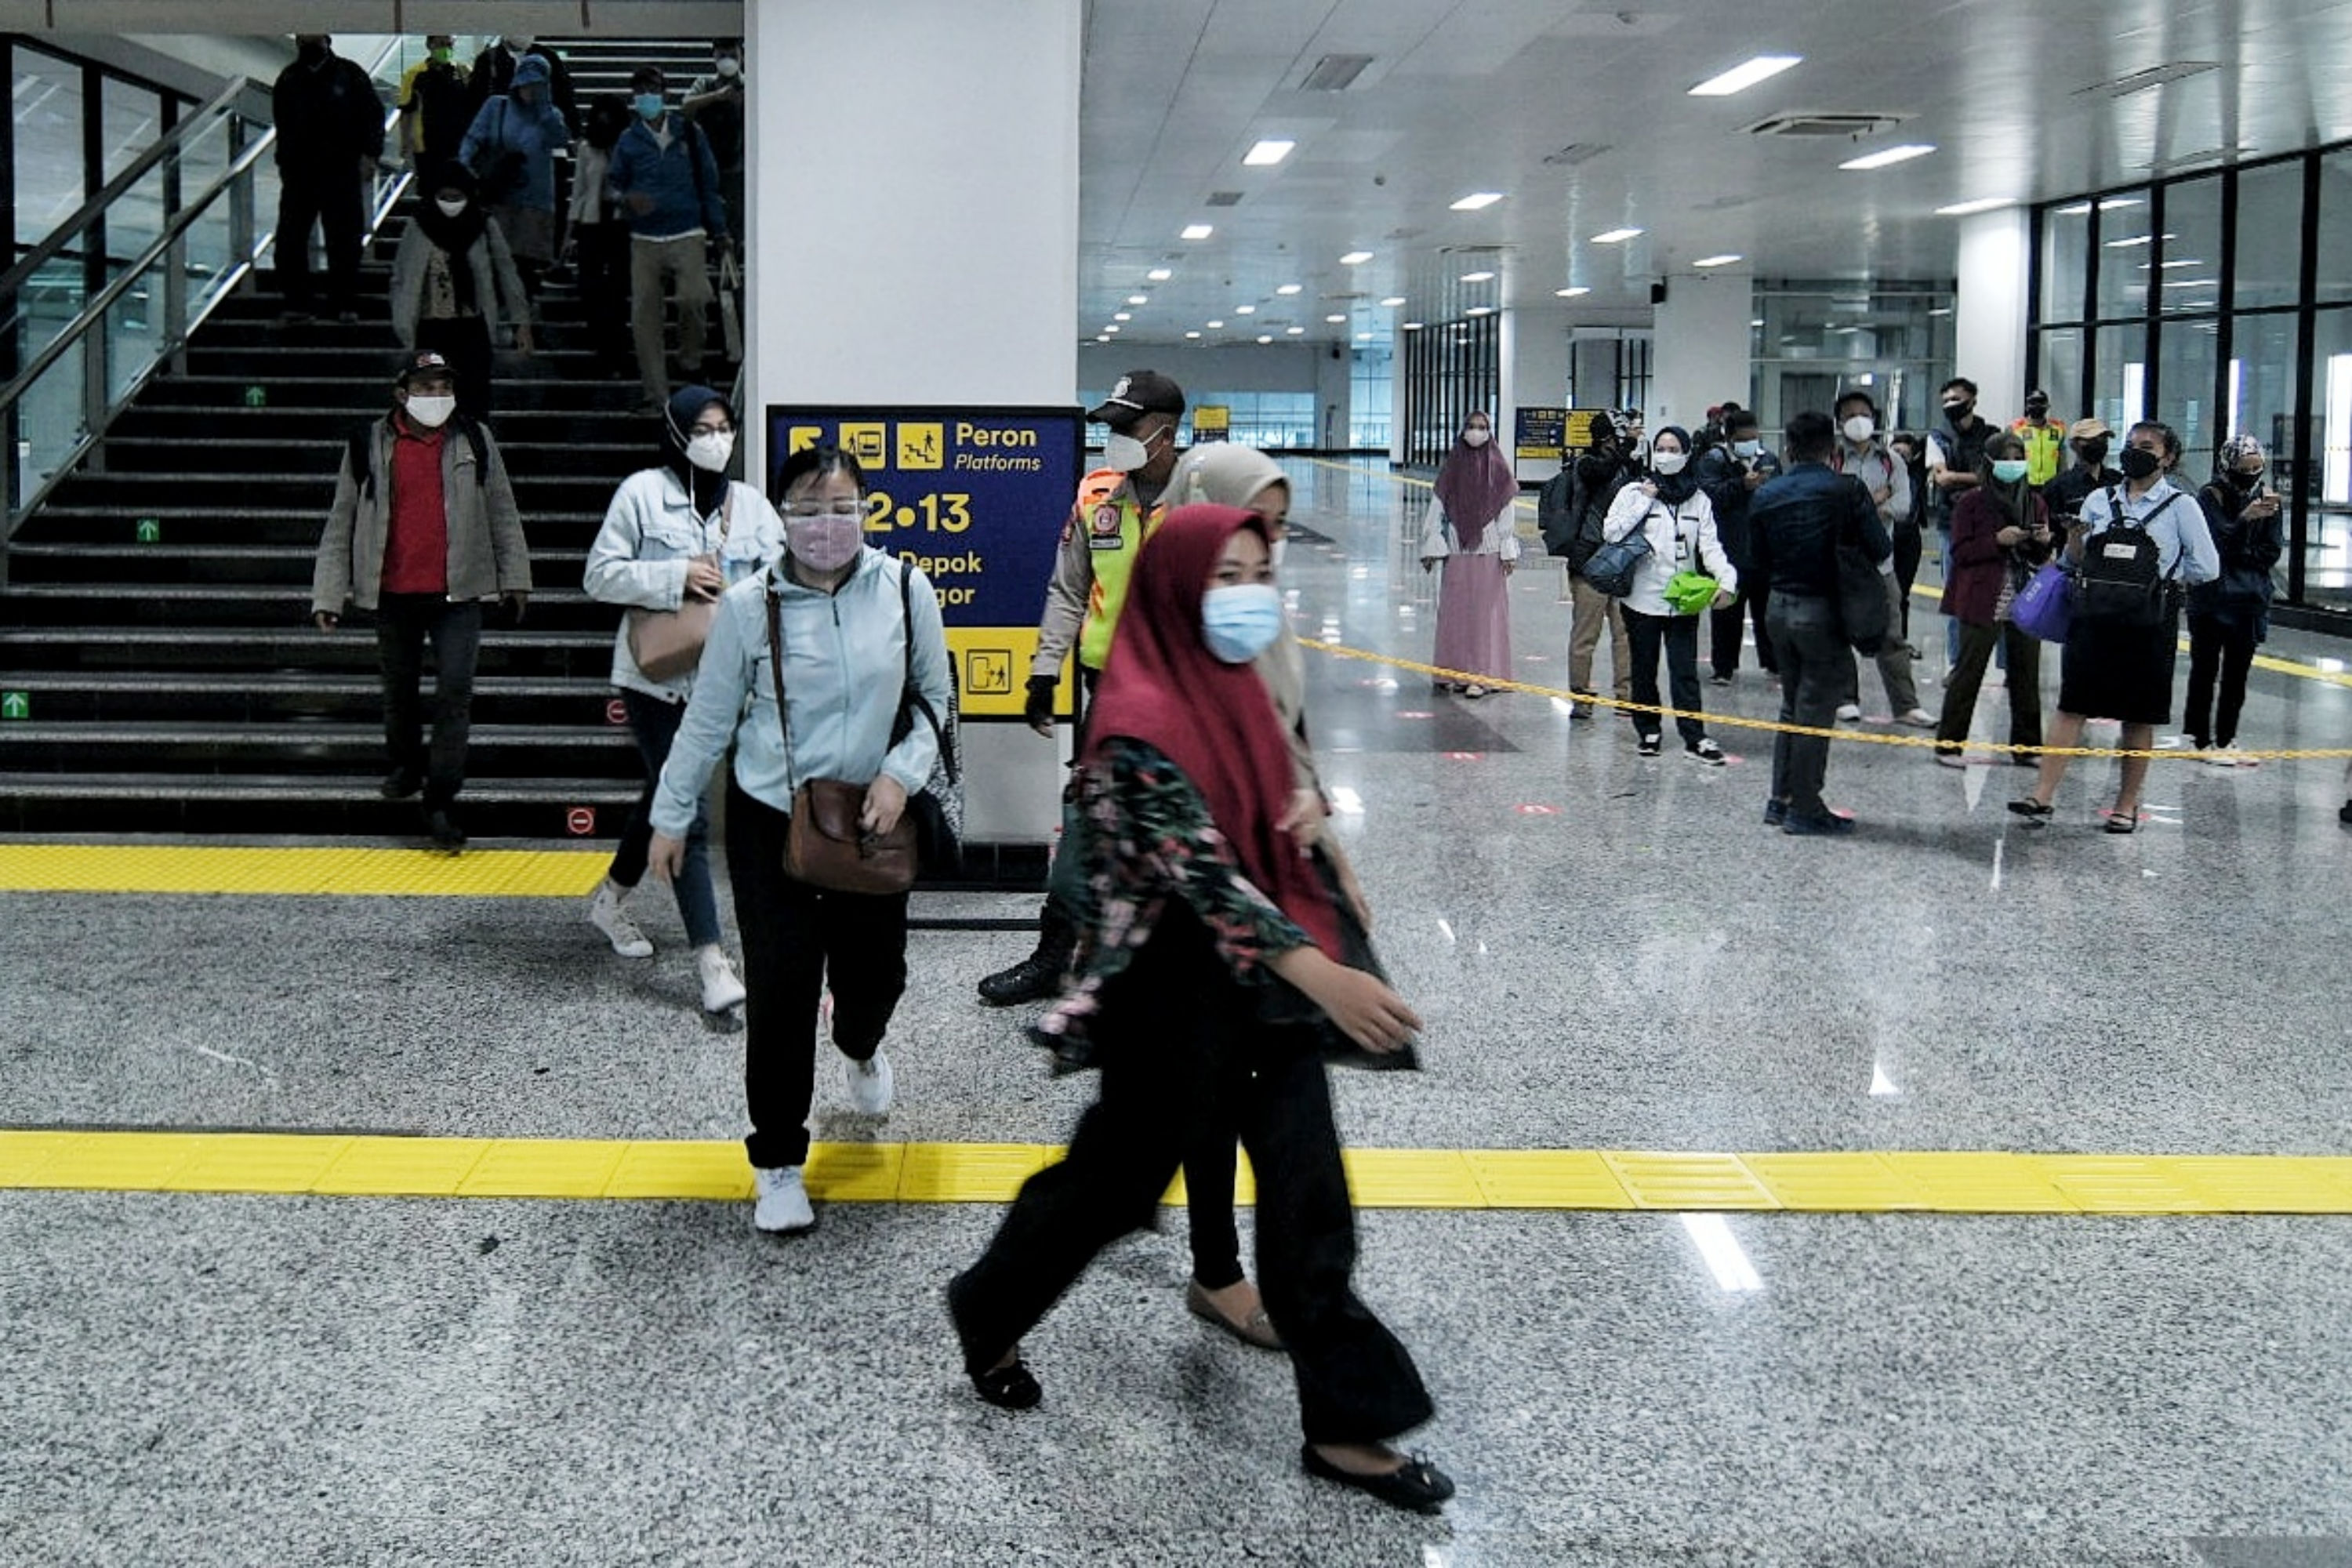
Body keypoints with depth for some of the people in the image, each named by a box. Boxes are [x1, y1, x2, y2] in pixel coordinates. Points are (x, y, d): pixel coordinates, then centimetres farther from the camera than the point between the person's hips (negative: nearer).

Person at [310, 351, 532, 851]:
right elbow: (341, 523, 6)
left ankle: (441, 802, -5)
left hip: (458, 592, -1)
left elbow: (502, 512, 13)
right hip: (394, 593, 1)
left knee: (455, 694, -9)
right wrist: (329, 594, 1)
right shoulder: (369, 446, 2)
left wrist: (514, 579, 12)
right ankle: (407, 767, 40)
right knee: (400, 692, 15)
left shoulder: (474, 440, 5)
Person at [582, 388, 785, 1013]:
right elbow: (601, 575, -8)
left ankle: (610, 900, 44)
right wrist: (676, 577, -19)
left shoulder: (749, 503, 5)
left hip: (717, 675, 5)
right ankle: (711, 961, -9)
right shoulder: (642, 492, -7)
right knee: (687, 814, -8)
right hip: (656, 674, -5)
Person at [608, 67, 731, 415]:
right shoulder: (628, 141, 9)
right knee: (644, 315, -2)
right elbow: (614, 184, 12)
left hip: (687, 235, -2)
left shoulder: (688, 133, 7)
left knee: (694, 298, -23)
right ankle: (656, 395, 5)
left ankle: (691, 361, 6)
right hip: (644, 240, 2)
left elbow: (708, 181, 10)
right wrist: (625, 198, -13)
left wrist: (718, 230, 9)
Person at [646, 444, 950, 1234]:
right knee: (780, 989, -5)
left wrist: (902, 771, -11)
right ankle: (777, 1162, 10)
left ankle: (860, 1050, 51)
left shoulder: (905, 589, -7)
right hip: (770, 821, -2)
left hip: (872, 821, 2)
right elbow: (707, 721, 0)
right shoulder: (749, 606, -11)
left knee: (874, 973, 11)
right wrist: (672, 816, 5)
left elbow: (935, 699, 3)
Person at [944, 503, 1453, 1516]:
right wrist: (1319, 971, -44)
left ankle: (1344, 1424, 16)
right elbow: (1195, 867, -33)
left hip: (1265, 983, 8)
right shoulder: (1142, 722, -22)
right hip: (1177, 991, -7)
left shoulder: (1233, 689, 6)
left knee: (1310, 1202, 7)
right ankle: (985, 1315, 37)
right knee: (1119, 1174, 11)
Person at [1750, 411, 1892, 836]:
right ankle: (1805, 809, 6)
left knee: (1792, 706, 19)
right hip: (1823, 611, -5)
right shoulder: (1846, 490, -12)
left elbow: (1760, 562, 7)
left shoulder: (1767, 496, 3)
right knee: (1815, 711, 2)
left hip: (1780, 608, 5)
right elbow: (1880, 549, -12)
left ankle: (1781, 799, 22)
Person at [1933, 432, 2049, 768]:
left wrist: (2043, 542, -6)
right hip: (1983, 602, -4)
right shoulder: (1973, 502, -3)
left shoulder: (2034, 503, 11)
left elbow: (2040, 558, 16)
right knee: (1968, 673, 1)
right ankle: (1949, 744, 9)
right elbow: (1961, 552, -8)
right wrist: (1997, 541, -19)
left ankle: (2026, 747, 16)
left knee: (2027, 674, 7)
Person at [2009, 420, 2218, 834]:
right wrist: (2075, 538, -5)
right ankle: (2043, 795, -8)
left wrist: (2160, 574, 0)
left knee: (2138, 714, 5)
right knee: (2072, 704, -4)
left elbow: (2206, 568, 2)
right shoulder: (2100, 500, 10)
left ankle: (2127, 802, 14)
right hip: (2095, 614, 2)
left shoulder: (2180, 506, 1)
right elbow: (2076, 562, 14)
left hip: (2149, 621, -2)